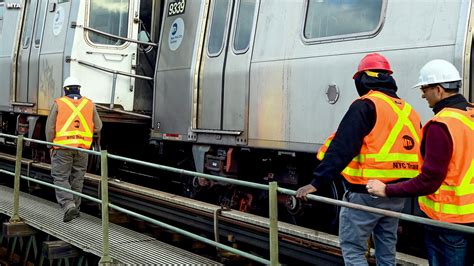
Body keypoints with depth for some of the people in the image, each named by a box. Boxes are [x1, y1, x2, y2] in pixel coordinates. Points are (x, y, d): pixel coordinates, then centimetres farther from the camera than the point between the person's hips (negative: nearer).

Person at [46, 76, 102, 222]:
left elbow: (50, 127, -4)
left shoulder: (58, 103, -2)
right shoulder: (89, 104, 5)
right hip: (82, 147, 3)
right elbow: (97, 127, 8)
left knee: (61, 178, 2)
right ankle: (75, 208, 19)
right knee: (77, 179, 14)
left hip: (63, 146, -3)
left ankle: (68, 206, -15)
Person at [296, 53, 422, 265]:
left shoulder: (366, 106, -11)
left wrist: (317, 182, -20)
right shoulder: (408, 111, 12)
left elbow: (341, 148, -19)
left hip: (366, 193, -7)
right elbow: (417, 153, 17)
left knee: (352, 248, 1)